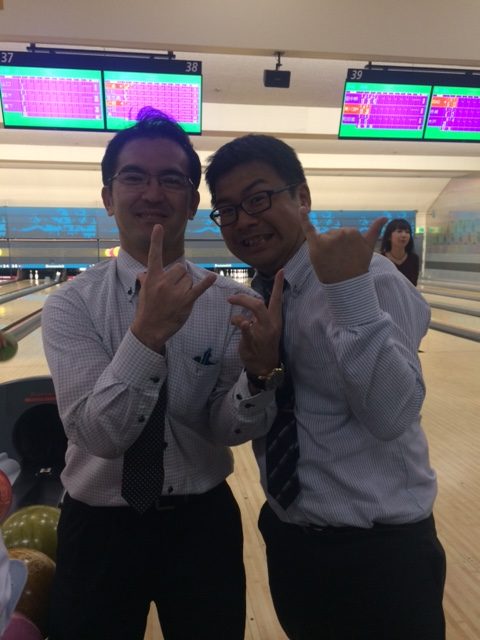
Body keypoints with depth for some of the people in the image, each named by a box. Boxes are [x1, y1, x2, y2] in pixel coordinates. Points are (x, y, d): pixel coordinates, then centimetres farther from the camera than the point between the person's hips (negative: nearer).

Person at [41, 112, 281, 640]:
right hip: (99, 525, 0)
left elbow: (227, 429, -12)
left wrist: (259, 371, -32)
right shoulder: (70, 304, -12)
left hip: (203, 522, 1)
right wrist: (148, 333, -36)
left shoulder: (232, 302, -9)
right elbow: (99, 434, -21)